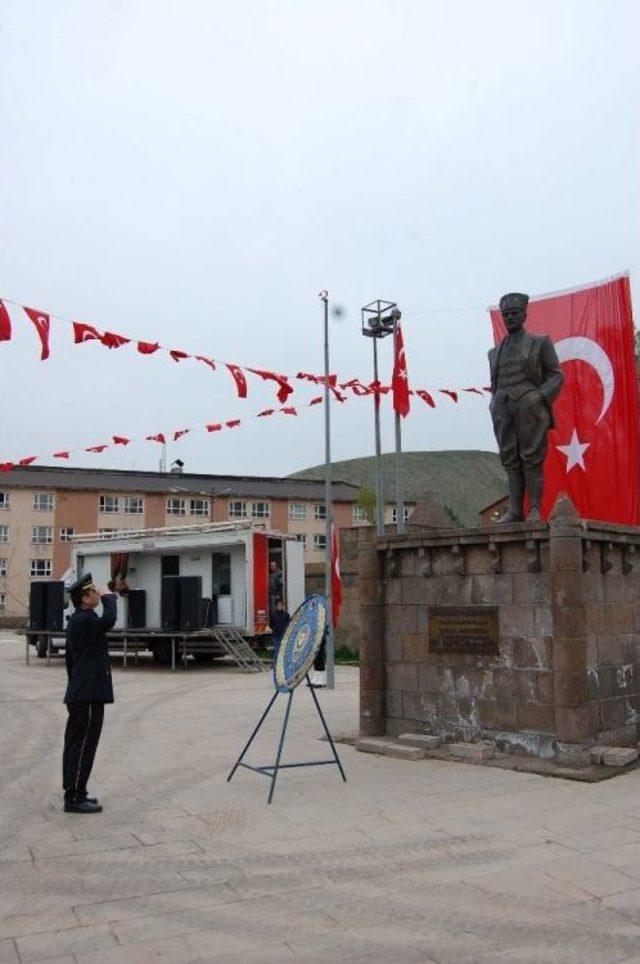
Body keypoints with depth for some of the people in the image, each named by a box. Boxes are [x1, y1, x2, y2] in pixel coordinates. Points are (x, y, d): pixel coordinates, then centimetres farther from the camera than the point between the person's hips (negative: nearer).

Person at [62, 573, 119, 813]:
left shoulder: (77, 620, 15)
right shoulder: (84, 620, -16)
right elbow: (108, 621, -37)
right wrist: (108, 597, -20)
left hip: (79, 693, 10)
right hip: (89, 695, -10)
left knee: (75, 744, 15)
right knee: (83, 746, -4)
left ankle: (73, 793, 24)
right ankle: (74, 798, 1)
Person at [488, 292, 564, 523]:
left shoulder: (540, 342, 11)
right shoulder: (495, 351, 23)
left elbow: (556, 376, 6)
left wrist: (541, 398, -9)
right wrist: (494, 404, 8)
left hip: (529, 406, -4)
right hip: (503, 408, 4)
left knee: (532, 457, -8)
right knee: (510, 459, -2)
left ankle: (535, 510, -9)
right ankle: (514, 510, -4)